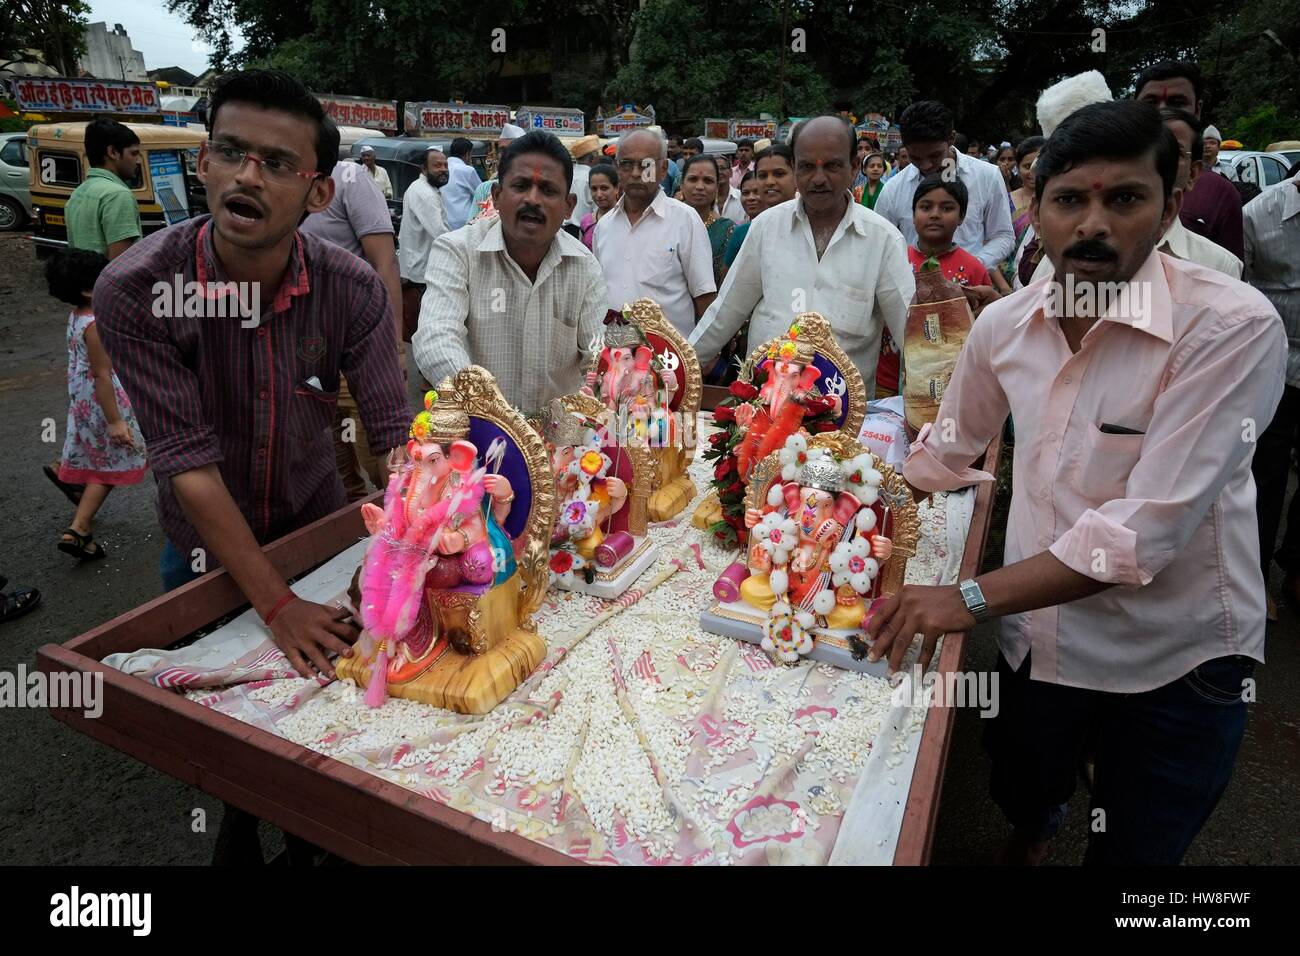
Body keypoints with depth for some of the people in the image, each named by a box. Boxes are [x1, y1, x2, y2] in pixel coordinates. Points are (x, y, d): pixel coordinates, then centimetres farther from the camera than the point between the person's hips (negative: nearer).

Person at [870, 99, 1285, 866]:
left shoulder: (1234, 328, -21)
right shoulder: (1005, 324, -5)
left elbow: (1152, 524, -28)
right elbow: (946, 453, 10)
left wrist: (970, 599, -29)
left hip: (1171, 663, -4)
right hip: (1036, 638, 5)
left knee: (1131, 851, 15)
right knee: (1020, 797, 27)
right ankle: (1032, 833, 62)